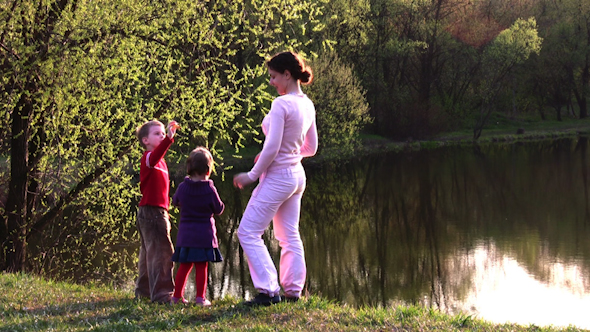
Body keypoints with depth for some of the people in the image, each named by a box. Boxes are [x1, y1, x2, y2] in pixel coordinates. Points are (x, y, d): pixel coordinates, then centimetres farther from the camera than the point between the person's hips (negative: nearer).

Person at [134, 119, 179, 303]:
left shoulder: (161, 162, 19)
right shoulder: (147, 157, -11)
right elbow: (155, 156, -37)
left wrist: (165, 211, 20)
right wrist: (169, 139, -50)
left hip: (158, 211, 10)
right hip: (151, 211, -10)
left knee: (150, 252, 17)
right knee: (162, 252, -13)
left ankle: (143, 290, 26)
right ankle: (161, 293, -15)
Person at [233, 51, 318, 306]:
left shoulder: (281, 104, -19)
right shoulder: (307, 105, 7)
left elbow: (272, 147, -21)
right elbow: (311, 147, 14)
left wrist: (252, 175, -11)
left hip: (277, 177, -9)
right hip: (297, 175, 9)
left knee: (248, 232, -1)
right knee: (289, 235, 16)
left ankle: (268, 290, -6)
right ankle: (293, 290, 18)